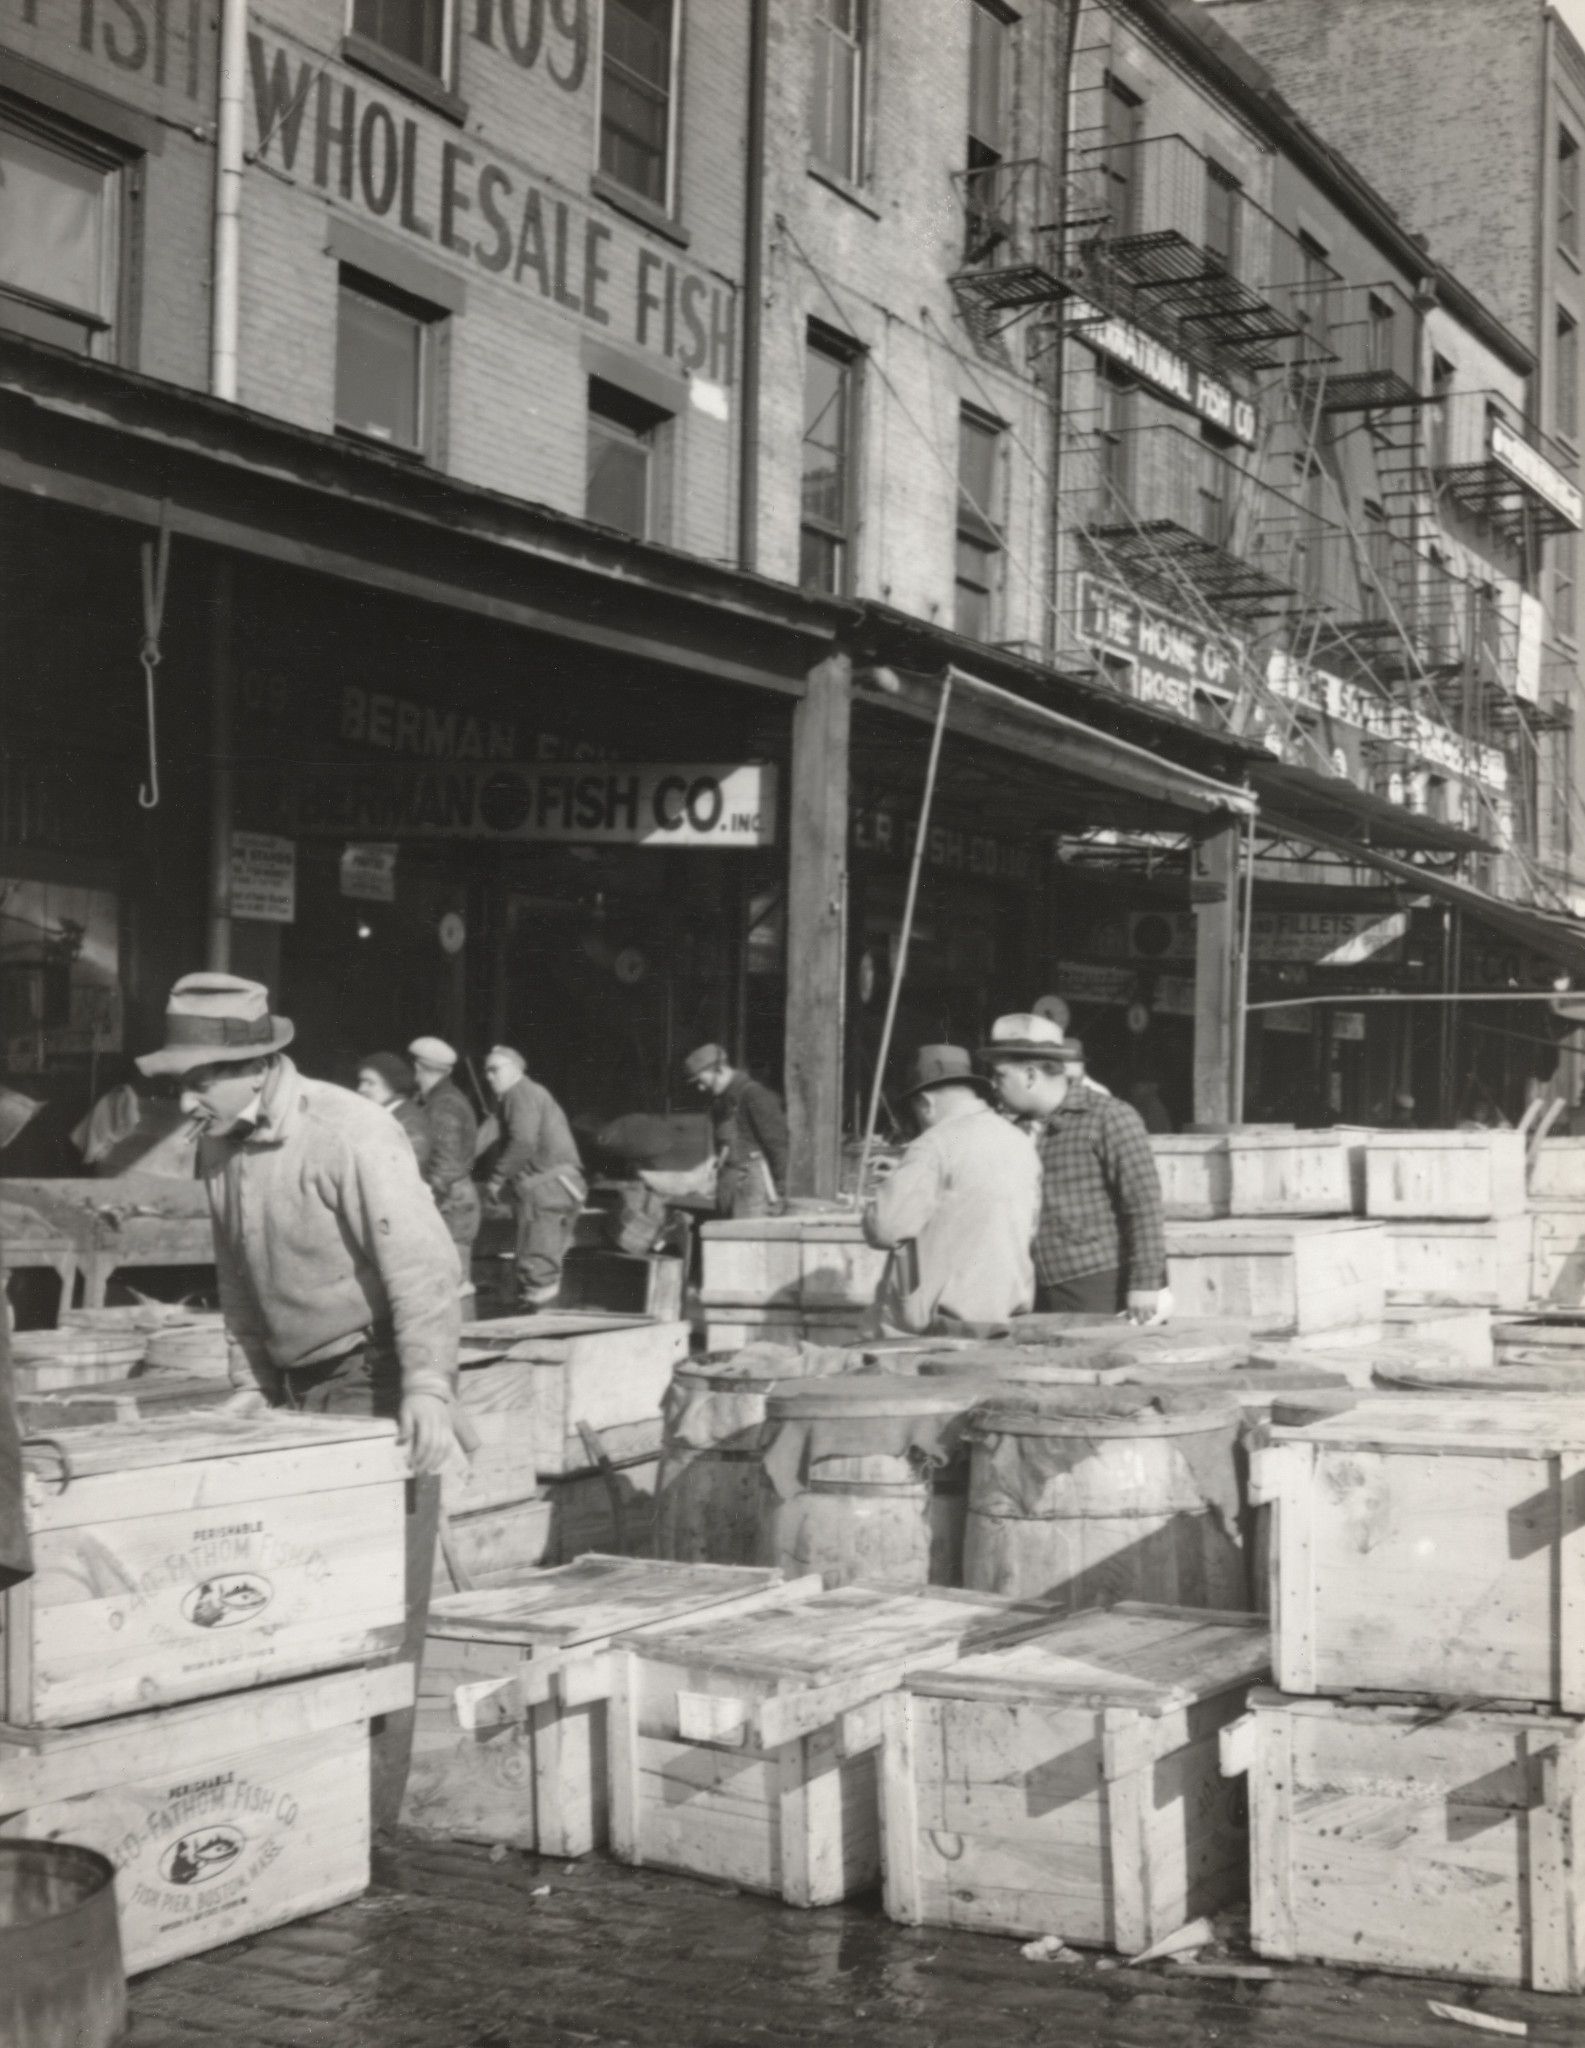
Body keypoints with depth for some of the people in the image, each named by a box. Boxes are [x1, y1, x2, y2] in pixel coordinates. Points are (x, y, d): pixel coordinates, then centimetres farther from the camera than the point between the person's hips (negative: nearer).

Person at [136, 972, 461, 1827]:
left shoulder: (350, 1132, -20)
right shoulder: (219, 1148, 4)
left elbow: (424, 1265, -26)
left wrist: (428, 1387, -34)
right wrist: (249, 1385, 11)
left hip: (377, 1381, -7)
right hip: (299, 1389, 7)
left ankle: (371, 1809, 2)